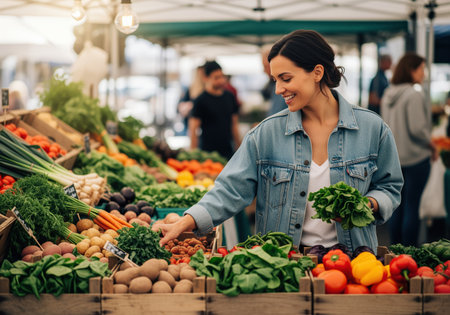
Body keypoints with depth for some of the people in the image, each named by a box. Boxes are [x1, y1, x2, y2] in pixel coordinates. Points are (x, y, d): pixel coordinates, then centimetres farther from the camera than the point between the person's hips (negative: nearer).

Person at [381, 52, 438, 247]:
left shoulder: (388, 95, 10)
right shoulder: (414, 95, -16)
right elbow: (417, 128, -19)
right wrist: (432, 145, -5)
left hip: (393, 157, 8)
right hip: (415, 157, -8)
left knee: (398, 206, 14)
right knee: (412, 207, -1)